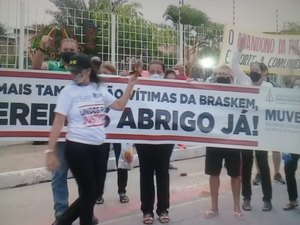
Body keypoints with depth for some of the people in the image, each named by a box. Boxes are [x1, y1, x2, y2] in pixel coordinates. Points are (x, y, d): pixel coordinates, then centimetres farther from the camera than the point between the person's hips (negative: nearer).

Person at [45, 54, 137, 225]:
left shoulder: (100, 89, 6)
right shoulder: (68, 91, -6)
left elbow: (120, 105, 14)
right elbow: (58, 123, -10)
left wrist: (130, 85, 9)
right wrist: (51, 151, -14)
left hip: (99, 147, 5)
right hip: (77, 148, -5)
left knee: (94, 193, 12)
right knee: (88, 194, -1)